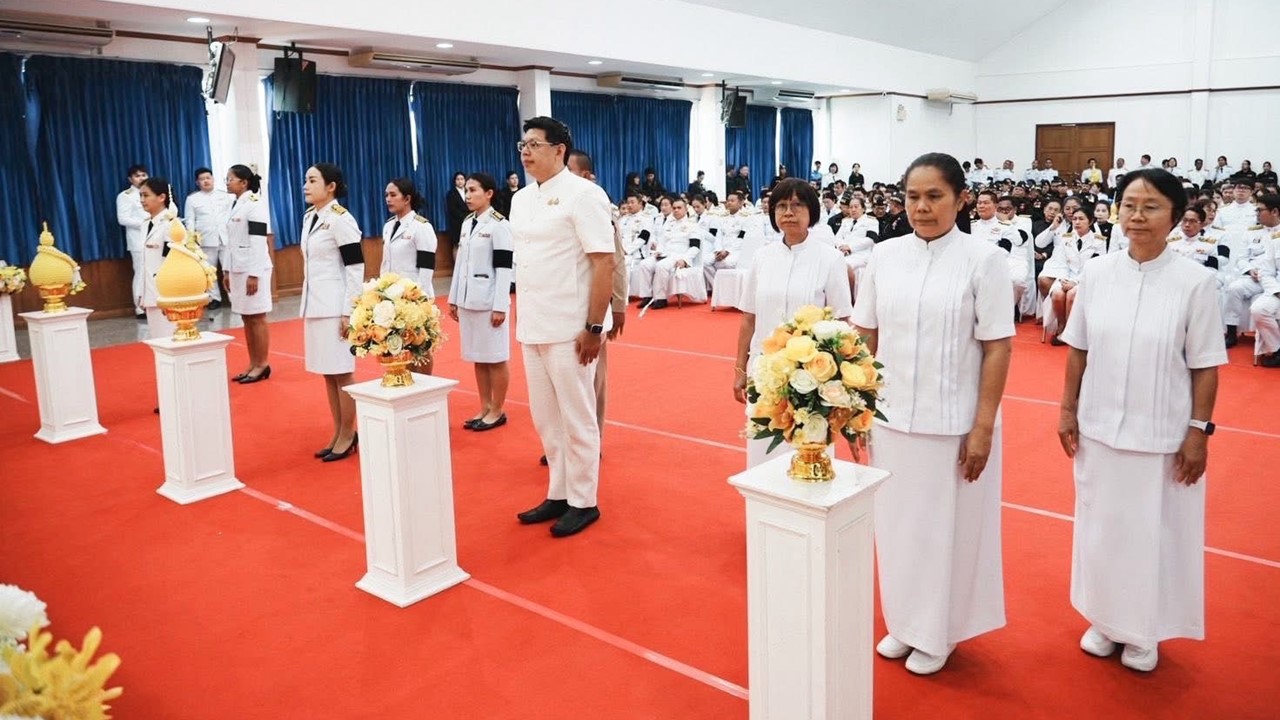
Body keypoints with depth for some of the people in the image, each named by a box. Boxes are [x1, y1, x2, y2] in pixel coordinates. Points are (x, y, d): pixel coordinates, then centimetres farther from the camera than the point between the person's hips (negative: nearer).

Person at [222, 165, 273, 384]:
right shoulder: (234, 205, 15)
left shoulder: (255, 203, -11)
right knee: (246, 318, 10)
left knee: (257, 318, -3)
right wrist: (227, 270, 14)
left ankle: (262, 365, 5)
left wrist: (254, 274, -20)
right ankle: (253, 364, 16)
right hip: (238, 268, 8)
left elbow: (258, 241, -16)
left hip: (253, 268, -8)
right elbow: (231, 242, 17)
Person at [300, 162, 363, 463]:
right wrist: (307, 303, 17)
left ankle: (348, 436, 12)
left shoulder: (341, 219, -13)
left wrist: (349, 312, -17)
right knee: (327, 373, 13)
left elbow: (356, 267, -15)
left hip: (335, 306, -8)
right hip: (314, 304, 8)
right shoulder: (309, 217, 11)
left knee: (342, 372, 0)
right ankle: (338, 433, 22)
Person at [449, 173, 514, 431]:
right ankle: (485, 408, 21)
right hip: (468, 300, 7)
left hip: (489, 301, -7)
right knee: (477, 357, 12)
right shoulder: (467, 223, 12)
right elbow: (460, 263, 15)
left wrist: (500, 306, -16)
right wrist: (453, 298, 14)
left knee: (495, 358, 2)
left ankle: (497, 411, 12)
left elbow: (504, 268, -13)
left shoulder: (499, 225, -10)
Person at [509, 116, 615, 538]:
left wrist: (594, 327, -18)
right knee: (545, 418, 14)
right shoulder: (521, 199, 12)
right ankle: (558, 494, 27)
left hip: (570, 329, -7)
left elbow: (603, 263, -14)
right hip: (532, 328, 7)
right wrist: (521, 316, 12)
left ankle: (583, 502, 17)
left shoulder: (583, 194, -10)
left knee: (576, 418, 3)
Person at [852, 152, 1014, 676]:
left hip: (954, 423, -3)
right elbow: (864, 336, 7)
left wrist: (983, 426, -11)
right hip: (891, 417, 3)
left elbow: (997, 348, -9)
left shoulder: (983, 259, -8)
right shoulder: (884, 256, 1)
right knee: (896, 523, 15)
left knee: (946, 529, 11)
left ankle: (936, 634, 30)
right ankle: (902, 622, 35)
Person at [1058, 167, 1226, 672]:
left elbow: (1205, 367, -7)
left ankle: (1143, 631, 30)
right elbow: (1078, 350, 3)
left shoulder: (1196, 283, -10)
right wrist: (1068, 409, 3)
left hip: (1162, 435, -2)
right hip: (1100, 427, 3)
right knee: (1102, 524, 15)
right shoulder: (1096, 274, -3)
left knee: (1152, 531, 11)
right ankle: (1105, 619, 34)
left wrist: (1198, 432, -8)